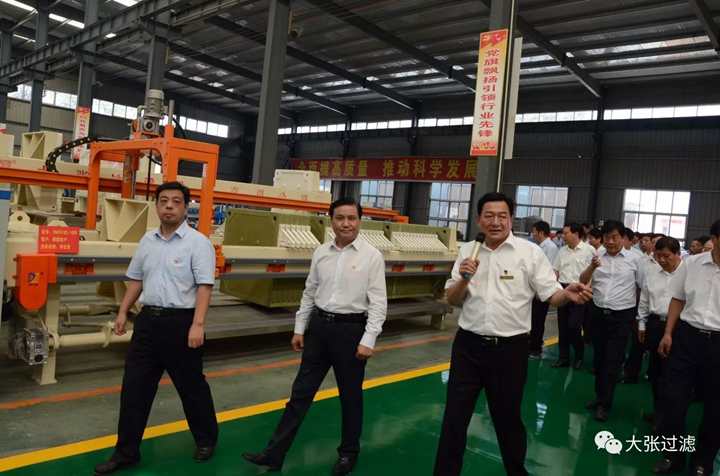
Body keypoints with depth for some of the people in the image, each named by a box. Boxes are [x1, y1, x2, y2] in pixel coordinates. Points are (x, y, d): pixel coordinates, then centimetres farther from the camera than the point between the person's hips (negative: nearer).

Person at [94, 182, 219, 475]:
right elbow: (136, 280, 17)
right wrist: (123, 312, 13)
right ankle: (126, 451, 24)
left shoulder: (197, 242, -10)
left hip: (180, 322, -6)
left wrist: (197, 324, -23)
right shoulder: (147, 240, 9)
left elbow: (204, 286, -16)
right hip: (148, 319, 6)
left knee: (191, 386, 9)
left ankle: (206, 439, 31)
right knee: (134, 387, 9)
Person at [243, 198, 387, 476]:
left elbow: (378, 303, -10)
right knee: (301, 392, 9)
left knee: (350, 395, 12)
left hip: (351, 329, -4)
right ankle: (274, 453, 18)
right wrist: (299, 329, 10)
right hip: (319, 326, 4)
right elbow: (309, 293, 11)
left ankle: (348, 453, 32)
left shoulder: (372, 256, -9)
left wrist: (368, 340, -15)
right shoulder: (321, 253, 4)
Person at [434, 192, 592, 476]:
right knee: (454, 417, 10)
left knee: (508, 418, 16)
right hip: (468, 346, 2)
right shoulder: (467, 251, 4)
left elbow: (551, 294, -7)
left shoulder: (530, 252, -4)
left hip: (510, 349, -2)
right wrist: (464, 278, -14)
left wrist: (568, 294, -29)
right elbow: (452, 300, 6)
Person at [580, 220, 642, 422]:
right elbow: (583, 281, -4)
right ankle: (600, 396, 30)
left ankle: (604, 404, 10)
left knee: (613, 361, 0)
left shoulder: (634, 259, -4)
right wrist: (591, 267, -22)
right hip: (599, 313, 3)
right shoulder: (597, 257, 3)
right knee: (598, 357, 14)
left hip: (622, 316, -3)